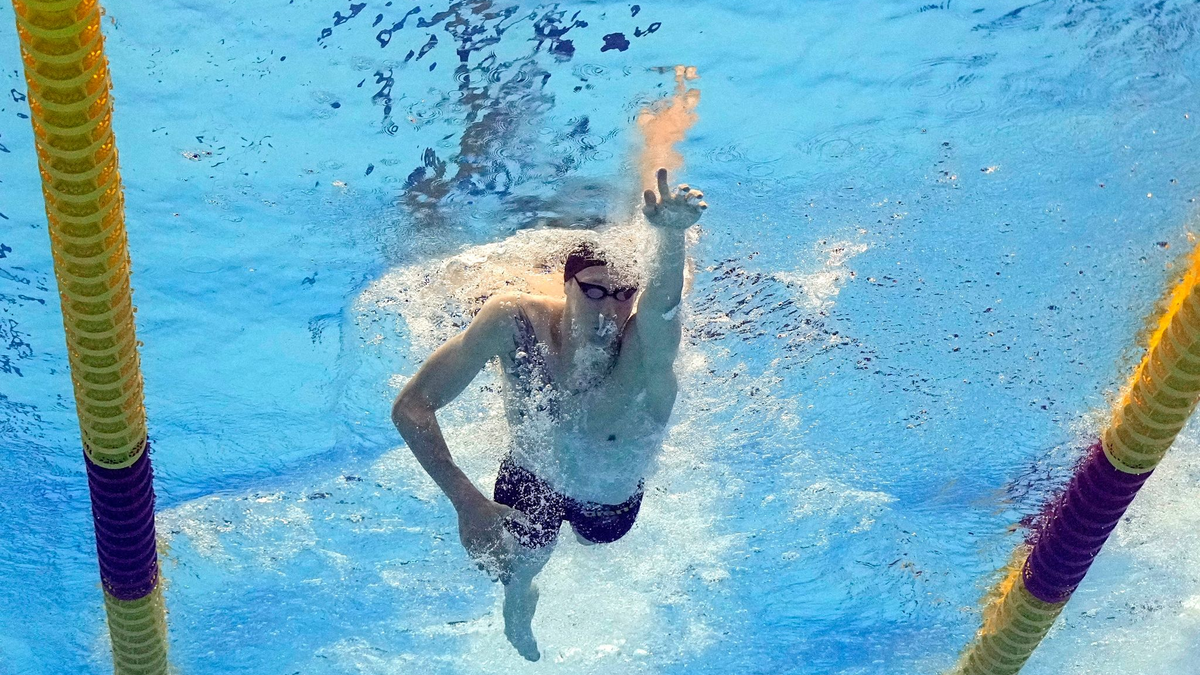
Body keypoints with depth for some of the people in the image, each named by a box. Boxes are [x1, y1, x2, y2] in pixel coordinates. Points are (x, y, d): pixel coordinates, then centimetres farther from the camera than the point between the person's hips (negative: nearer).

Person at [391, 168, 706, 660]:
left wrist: (670, 236, -94)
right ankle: (519, 593, 37)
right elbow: (411, 407, -33)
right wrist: (466, 501, -43)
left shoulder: (648, 341, -44)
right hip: (532, 480, 0)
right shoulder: (512, 320, -38)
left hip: (613, 502, 1)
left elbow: (662, 299, -71)